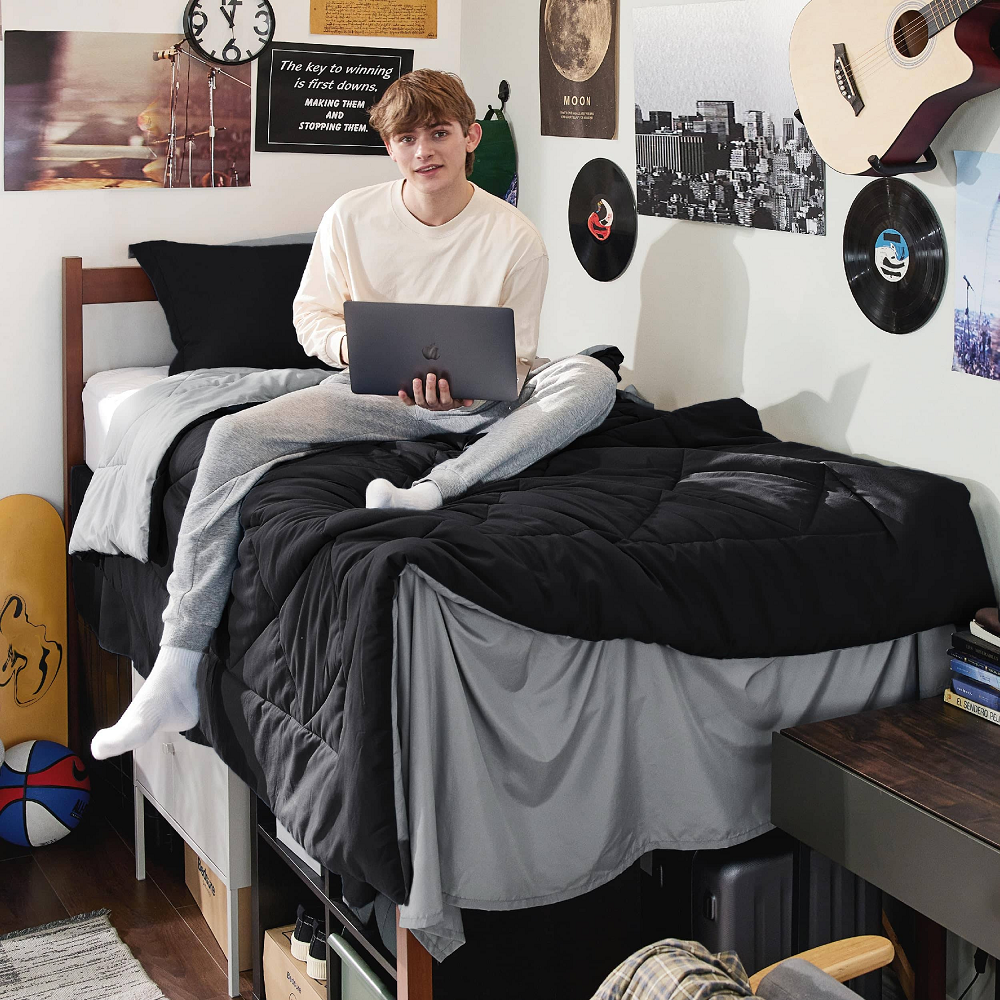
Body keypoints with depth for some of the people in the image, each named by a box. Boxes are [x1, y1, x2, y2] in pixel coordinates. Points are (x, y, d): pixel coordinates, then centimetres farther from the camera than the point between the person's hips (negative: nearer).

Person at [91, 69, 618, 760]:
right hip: (371, 395, 1)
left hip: (476, 402, -1)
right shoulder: (352, 218, -1)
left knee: (593, 380, -27)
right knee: (234, 437, -23)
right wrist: (347, 342, -16)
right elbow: (309, 316, 8)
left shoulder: (514, 237, -5)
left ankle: (435, 490, -41)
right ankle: (176, 676, -25)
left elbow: (515, 359, -2)